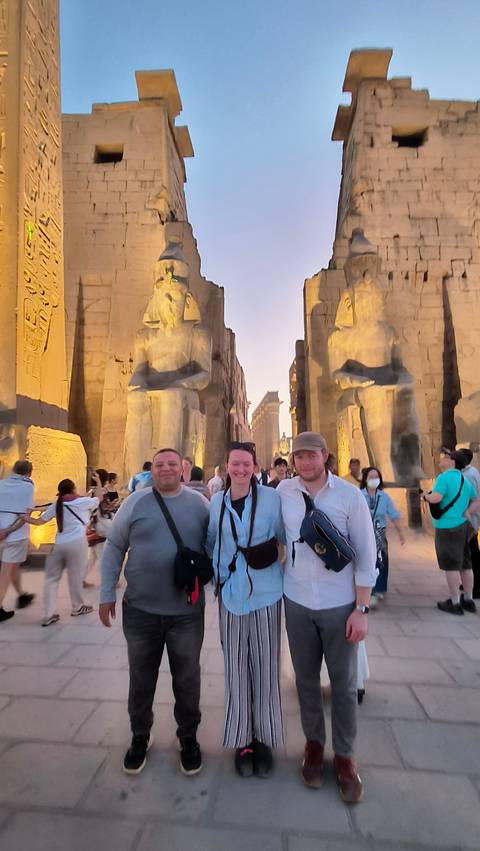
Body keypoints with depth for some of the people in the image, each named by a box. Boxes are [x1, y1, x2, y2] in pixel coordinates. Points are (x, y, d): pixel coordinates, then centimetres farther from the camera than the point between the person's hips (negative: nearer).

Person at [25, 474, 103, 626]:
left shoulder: (56, 505, 12)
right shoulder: (83, 502, 2)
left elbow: (39, 521, 9)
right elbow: (98, 498, 18)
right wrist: (98, 482, 30)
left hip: (59, 545, 4)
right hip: (76, 543, -4)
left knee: (51, 578, 12)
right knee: (75, 577, 9)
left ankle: (48, 615, 10)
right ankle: (77, 607, 26)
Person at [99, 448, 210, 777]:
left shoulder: (199, 503, -4)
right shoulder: (136, 501, -6)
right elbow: (115, 547, 0)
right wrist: (107, 594, 0)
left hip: (187, 611, 0)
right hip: (140, 609, 0)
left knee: (187, 679, 16)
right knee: (141, 679, 19)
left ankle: (189, 737, 40)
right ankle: (140, 736, 44)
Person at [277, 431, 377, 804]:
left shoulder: (350, 495, -13)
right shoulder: (283, 491, -7)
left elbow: (366, 554, -8)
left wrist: (362, 609, -8)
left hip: (340, 605, -1)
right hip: (297, 603, 2)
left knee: (344, 683, 12)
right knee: (306, 678, 17)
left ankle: (345, 754, 35)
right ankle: (314, 742, 40)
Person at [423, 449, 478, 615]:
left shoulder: (444, 477, -15)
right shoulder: (464, 479, 12)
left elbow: (436, 498, -29)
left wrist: (425, 495, -8)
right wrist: (465, 512, 8)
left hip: (447, 527, -8)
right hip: (463, 525, 8)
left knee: (451, 566, 0)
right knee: (465, 565, 14)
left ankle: (455, 603, 7)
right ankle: (468, 600, 25)